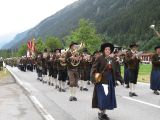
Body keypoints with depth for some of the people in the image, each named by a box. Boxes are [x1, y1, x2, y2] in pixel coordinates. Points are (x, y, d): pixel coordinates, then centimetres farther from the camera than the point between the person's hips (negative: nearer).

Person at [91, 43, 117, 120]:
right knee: (102, 97, -6)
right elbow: (94, 69, -11)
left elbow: (114, 71, 14)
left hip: (110, 80, 6)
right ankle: (101, 113, 7)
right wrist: (94, 79, -21)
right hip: (101, 80, -6)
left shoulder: (112, 59, 10)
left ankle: (104, 112, 18)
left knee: (108, 96, 8)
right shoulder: (100, 58, -7)